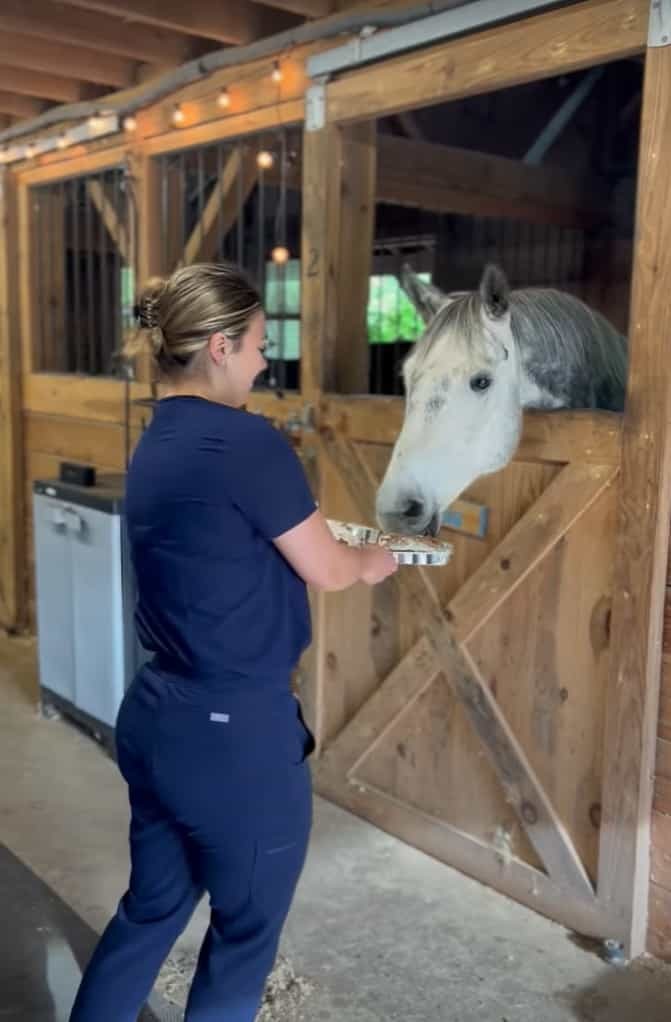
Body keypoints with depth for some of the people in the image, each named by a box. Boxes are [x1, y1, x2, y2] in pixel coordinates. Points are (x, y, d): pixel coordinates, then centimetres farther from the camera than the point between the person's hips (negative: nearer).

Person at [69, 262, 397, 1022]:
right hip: (234, 732, -8)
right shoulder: (245, 441, -20)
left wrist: (341, 548, 17)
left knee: (150, 910, 25)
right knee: (245, 931, 16)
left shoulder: (155, 445, 7)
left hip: (155, 716, 8)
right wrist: (371, 563, 11)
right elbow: (325, 570, -10)